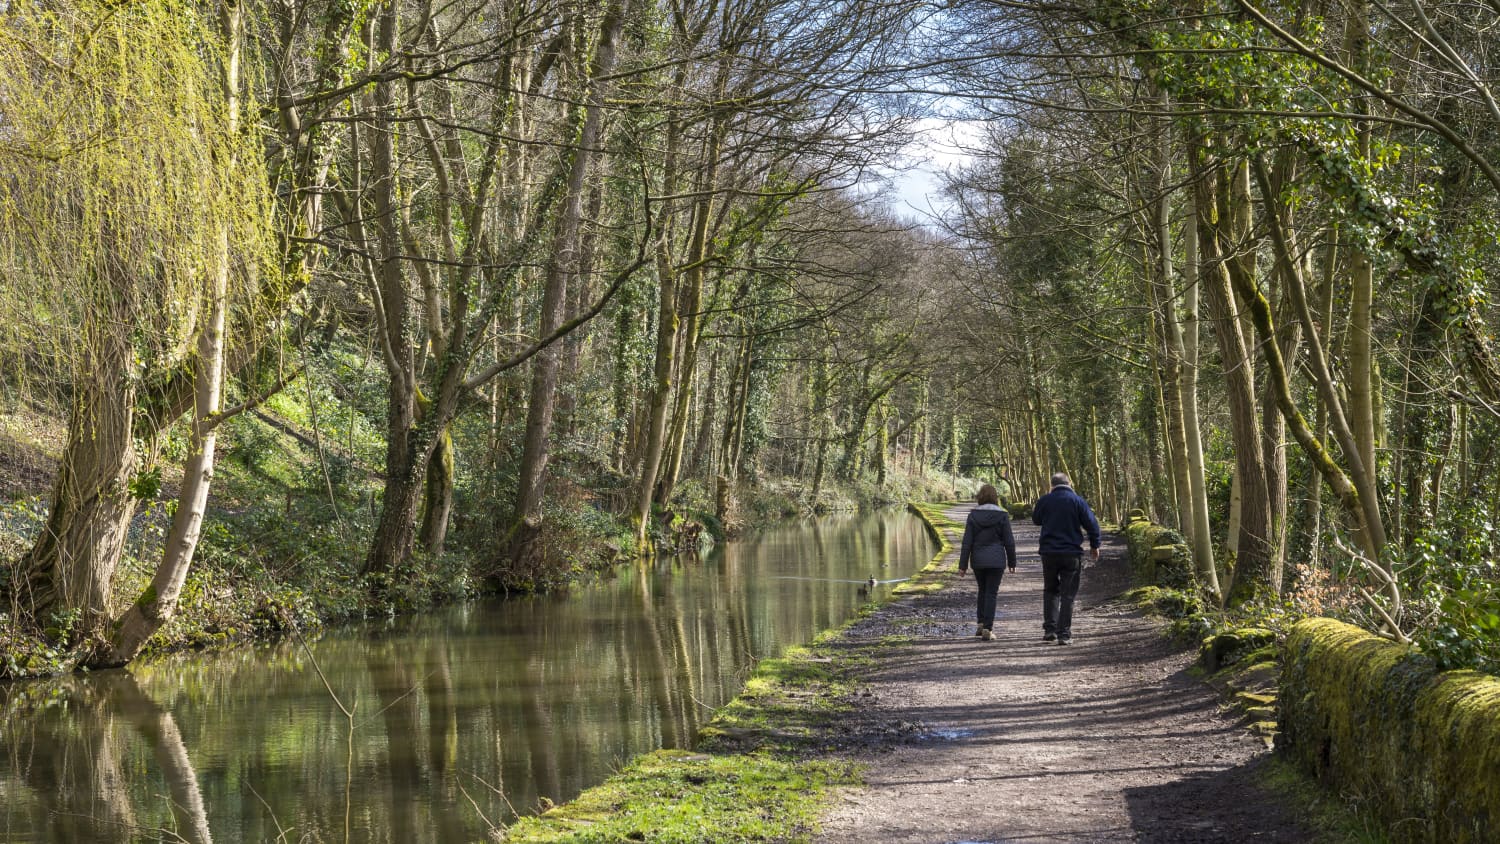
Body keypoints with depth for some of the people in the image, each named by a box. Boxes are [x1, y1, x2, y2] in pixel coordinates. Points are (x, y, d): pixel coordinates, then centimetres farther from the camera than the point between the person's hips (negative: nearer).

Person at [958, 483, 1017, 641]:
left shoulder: (973, 515, -3)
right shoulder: (1002, 516, -6)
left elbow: (967, 542, -3)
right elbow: (1009, 541, -2)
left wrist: (963, 564, 0)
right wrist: (1012, 562, 9)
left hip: (978, 560, 2)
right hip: (996, 560, -2)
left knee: (982, 591, 20)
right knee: (991, 593, 1)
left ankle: (981, 624, 20)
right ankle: (987, 629, -3)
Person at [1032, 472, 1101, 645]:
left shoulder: (1044, 500, 0)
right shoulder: (1077, 500, -5)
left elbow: (1036, 519, 18)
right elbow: (1092, 524, -5)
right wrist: (1094, 546, 8)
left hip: (1049, 553, 2)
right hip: (1071, 553, -2)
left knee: (1050, 591, 18)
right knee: (1068, 595, 4)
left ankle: (1049, 629, 9)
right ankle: (1064, 634, -1)